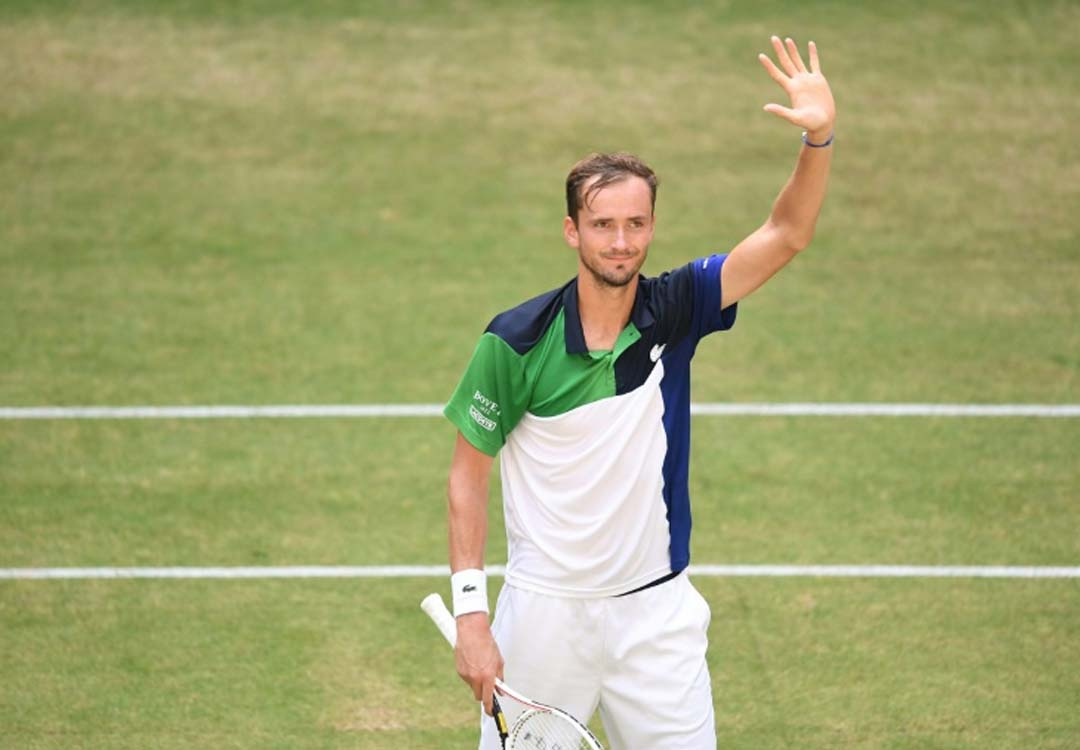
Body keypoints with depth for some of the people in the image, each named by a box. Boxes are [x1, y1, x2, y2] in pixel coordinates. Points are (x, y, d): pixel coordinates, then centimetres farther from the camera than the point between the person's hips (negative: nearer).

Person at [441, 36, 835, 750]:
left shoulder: (673, 310, -5)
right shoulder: (518, 341, -12)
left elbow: (785, 236, -15)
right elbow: (468, 474, -4)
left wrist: (819, 138, -33)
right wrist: (472, 612, -10)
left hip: (658, 611, 2)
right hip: (545, 609, -2)